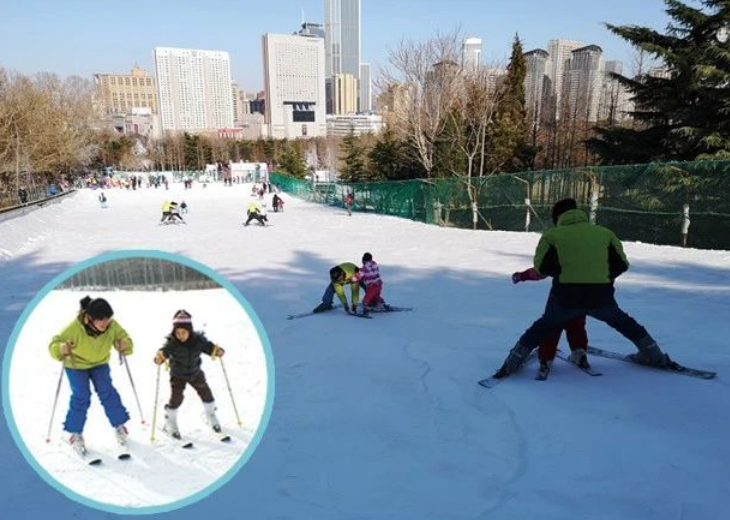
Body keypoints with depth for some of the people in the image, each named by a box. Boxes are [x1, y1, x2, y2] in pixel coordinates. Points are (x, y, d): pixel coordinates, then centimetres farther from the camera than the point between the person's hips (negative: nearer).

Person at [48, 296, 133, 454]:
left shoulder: (112, 326, -28)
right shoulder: (75, 328, -36)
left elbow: (124, 339, -16)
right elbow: (55, 344, -28)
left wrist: (125, 346, -39)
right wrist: (60, 349, -50)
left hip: (100, 363, 2)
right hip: (76, 365, -2)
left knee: (107, 392, -4)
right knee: (81, 397, -10)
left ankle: (119, 425, 14)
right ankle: (76, 433, 11)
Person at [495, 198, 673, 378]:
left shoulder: (552, 235, 3)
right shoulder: (604, 232, 10)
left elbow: (542, 267, -2)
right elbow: (621, 264, 8)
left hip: (565, 298, -1)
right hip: (601, 297, 2)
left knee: (543, 326, 21)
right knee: (621, 321, 32)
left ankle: (511, 364, 17)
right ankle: (654, 355, 42)